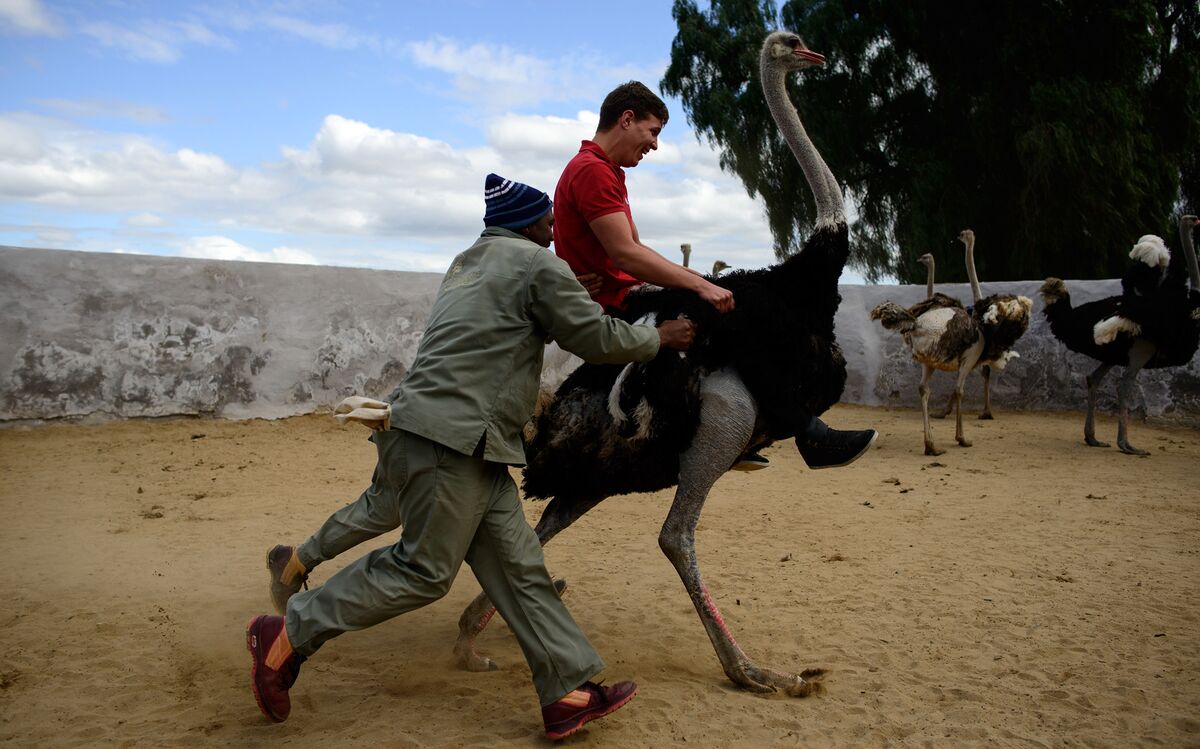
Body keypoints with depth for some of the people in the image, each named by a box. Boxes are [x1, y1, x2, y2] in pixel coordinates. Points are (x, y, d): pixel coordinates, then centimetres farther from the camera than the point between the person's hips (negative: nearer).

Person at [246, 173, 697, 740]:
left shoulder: (468, 262, 23)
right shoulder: (538, 265, -3)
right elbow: (594, 337, -1)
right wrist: (660, 339, 14)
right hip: (450, 441, -10)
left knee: (518, 567, 8)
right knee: (425, 570, -2)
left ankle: (569, 692, 12)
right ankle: (289, 634, 8)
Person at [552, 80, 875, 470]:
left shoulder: (604, 171, 19)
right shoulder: (591, 170, -15)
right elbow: (624, 253, -25)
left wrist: (695, 278, 9)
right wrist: (699, 285, -24)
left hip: (626, 300, 11)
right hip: (616, 308, -11)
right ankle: (811, 437, -9)